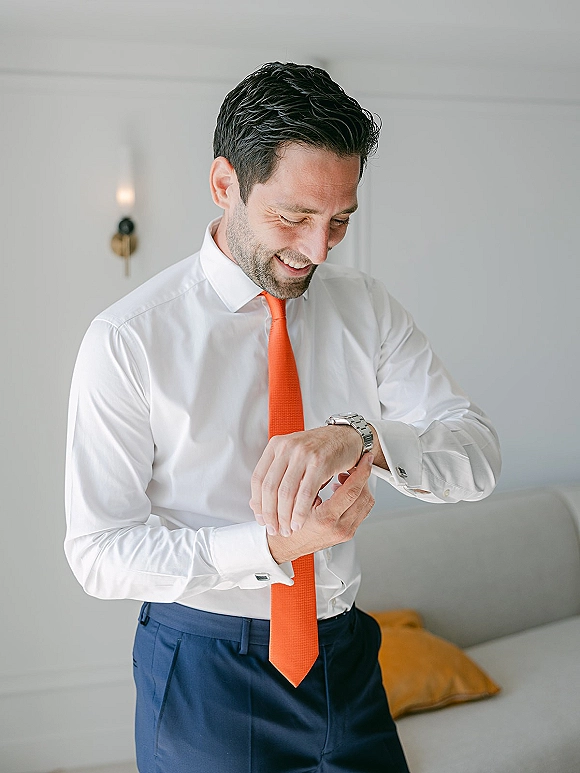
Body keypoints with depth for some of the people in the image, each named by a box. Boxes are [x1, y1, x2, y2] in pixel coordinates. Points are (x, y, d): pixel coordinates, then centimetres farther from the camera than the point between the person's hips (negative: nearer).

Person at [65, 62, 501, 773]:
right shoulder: (127, 340, -14)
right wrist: (273, 545, -28)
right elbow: (98, 552, -15)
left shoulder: (365, 309, -3)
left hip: (345, 654, 4)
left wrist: (360, 435, -31)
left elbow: (477, 452, -10)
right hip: (204, 677, -3)